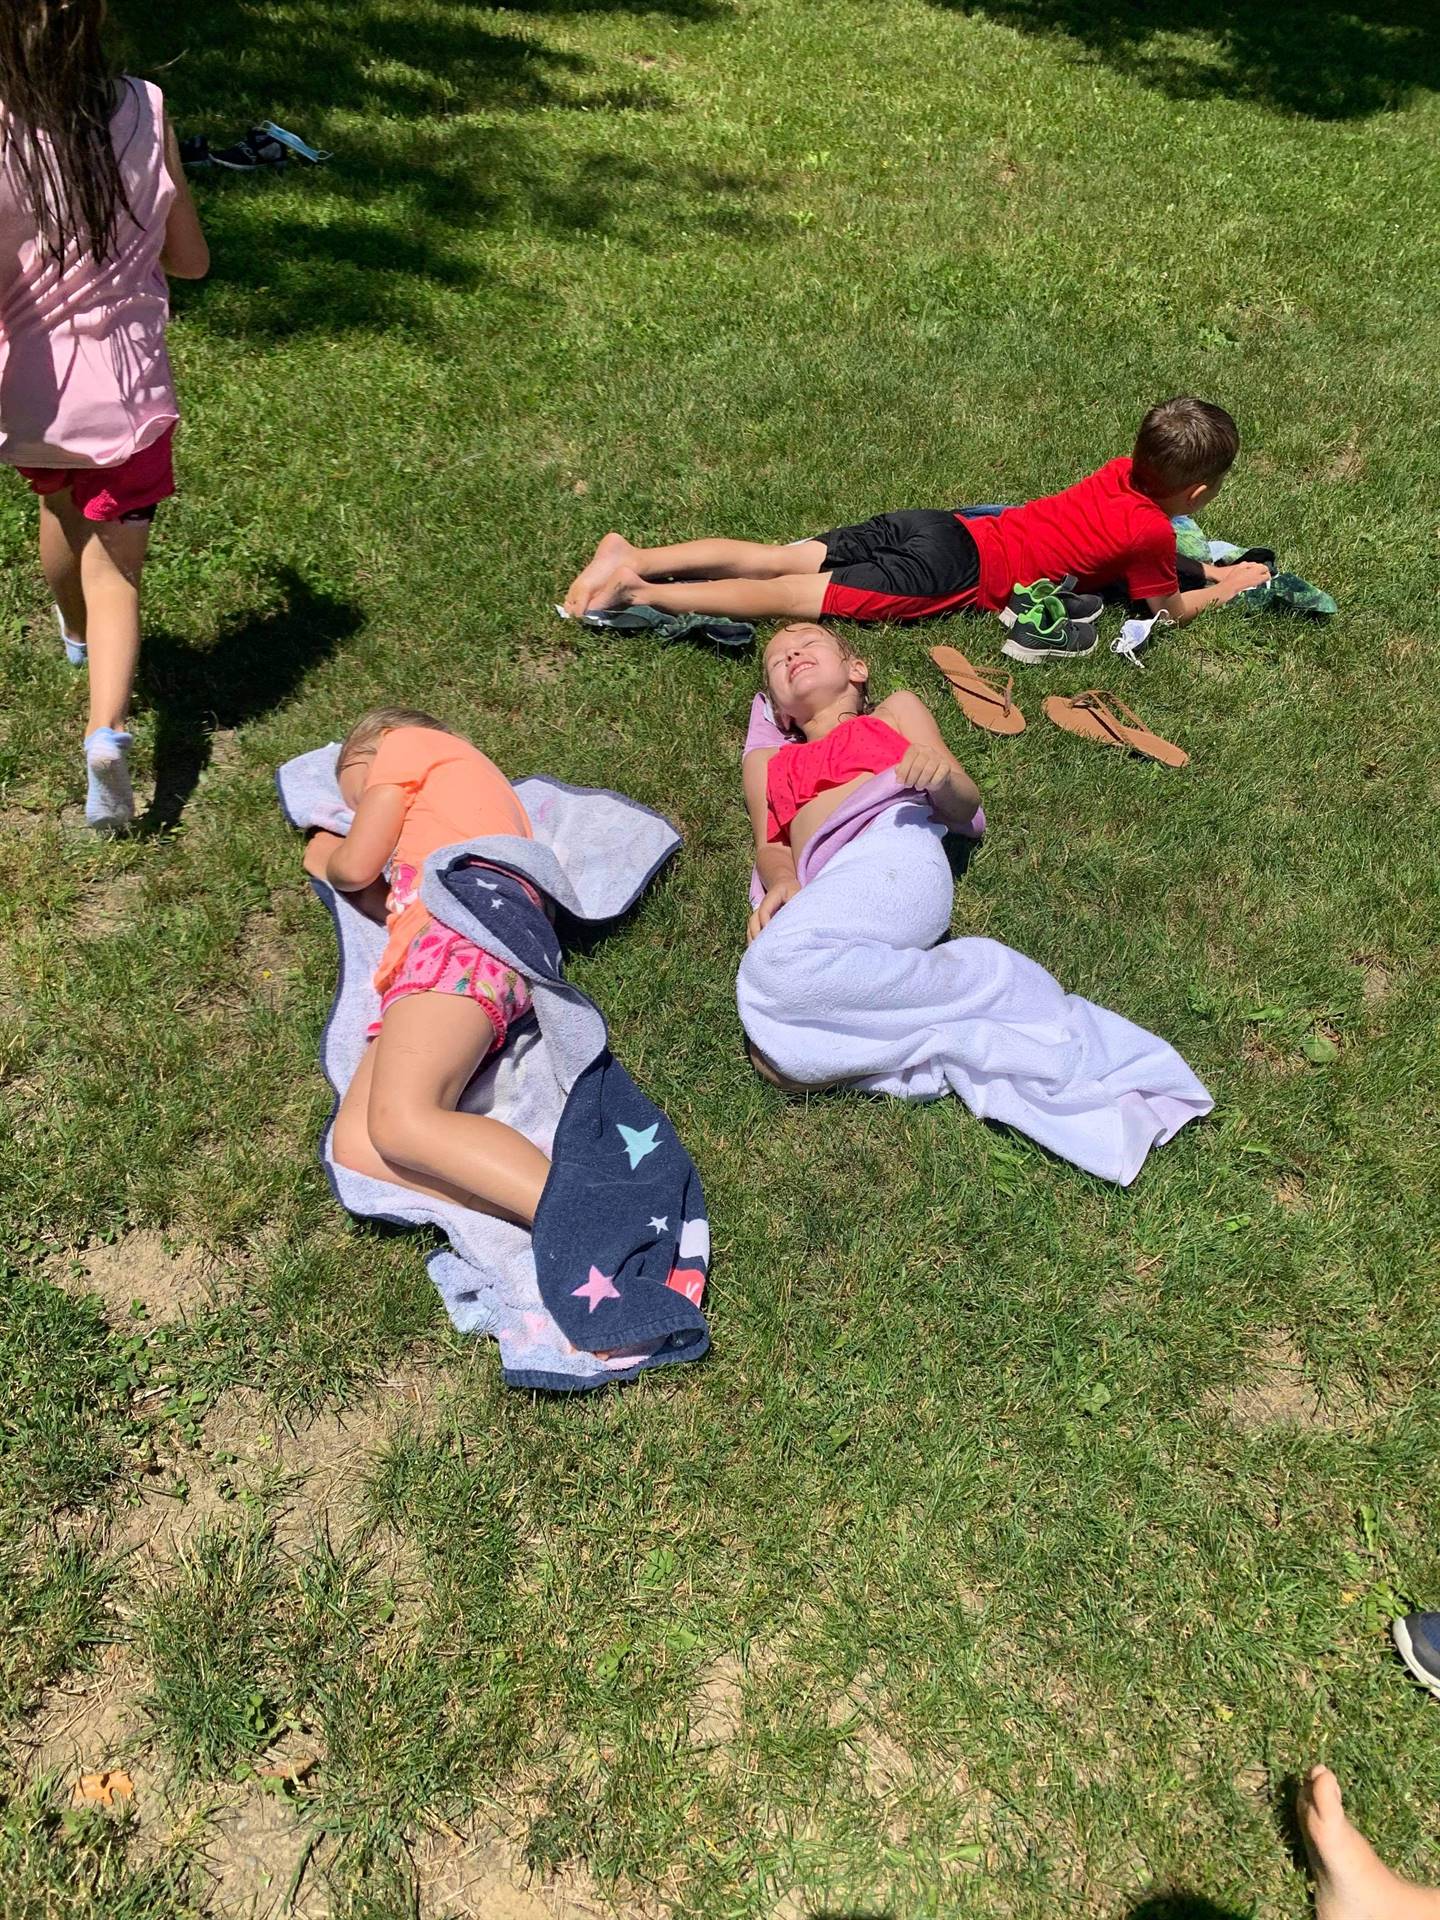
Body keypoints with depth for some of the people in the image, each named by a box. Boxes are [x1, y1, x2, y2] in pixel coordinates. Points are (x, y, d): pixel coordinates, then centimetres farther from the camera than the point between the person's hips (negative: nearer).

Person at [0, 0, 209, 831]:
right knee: (116, 572, 6)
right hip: (127, 386, 0)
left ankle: (77, 632, 57)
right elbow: (191, 259, 0)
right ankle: (108, 728, -16)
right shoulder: (144, 113, -11)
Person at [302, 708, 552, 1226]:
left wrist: (327, 862, 34)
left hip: (468, 917, -8)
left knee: (401, 1123, -28)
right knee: (355, 1148, -11)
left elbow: (356, 868, 13)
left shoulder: (407, 740, 22)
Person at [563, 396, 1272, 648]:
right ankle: (639, 592, -23)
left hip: (938, 525, 7)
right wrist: (1230, 585, 25)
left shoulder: (1124, 470, 17)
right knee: (794, 595, -14)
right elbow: (1172, 608, 9)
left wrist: (1201, 566, 33)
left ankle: (637, 557, -6)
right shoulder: (1151, 532, -5)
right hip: (958, 573, -7)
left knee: (776, 558, 2)